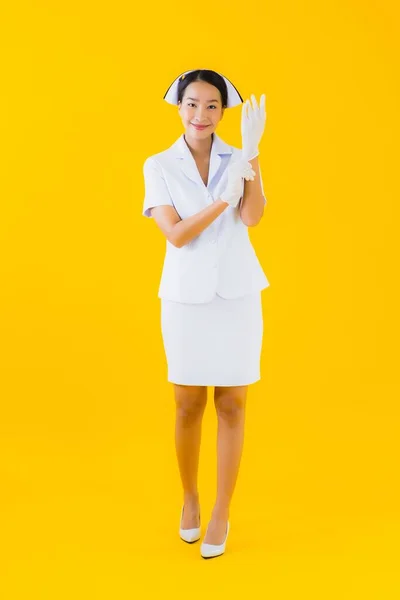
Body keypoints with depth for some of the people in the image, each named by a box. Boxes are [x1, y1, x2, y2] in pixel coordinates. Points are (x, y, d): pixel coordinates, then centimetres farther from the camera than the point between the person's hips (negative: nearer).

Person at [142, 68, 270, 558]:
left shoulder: (240, 161, 1)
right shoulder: (159, 166, -2)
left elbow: (252, 217, -16)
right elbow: (176, 235, -13)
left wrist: (251, 152, -22)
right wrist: (222, 200, -26)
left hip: (237, 295, 1)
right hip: (186, 298, 0)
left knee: (231, 406, 6)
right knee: (188, 406, 10)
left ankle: (221, 513, 20)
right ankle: (189, 497, 33)